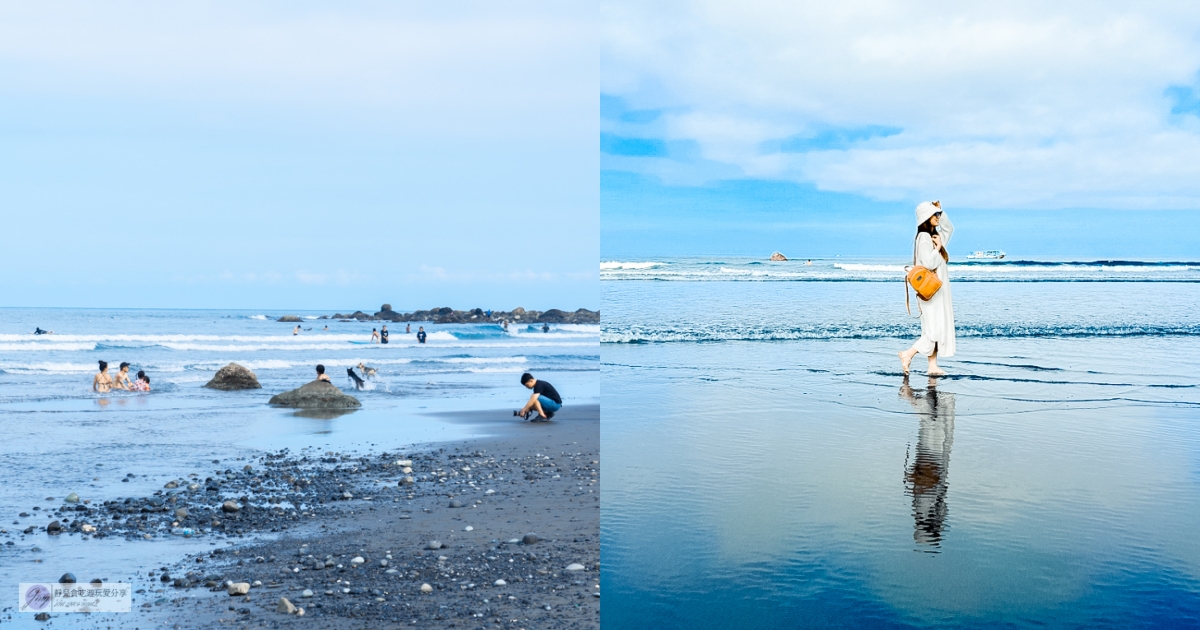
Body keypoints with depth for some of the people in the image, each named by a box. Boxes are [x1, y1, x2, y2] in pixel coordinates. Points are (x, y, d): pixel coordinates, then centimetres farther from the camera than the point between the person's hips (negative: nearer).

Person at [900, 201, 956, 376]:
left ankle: (933, 366, 7)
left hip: (938, 291, 10)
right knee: (935, 330, -12)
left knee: (936, 330, 7)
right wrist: (938, 247, -11)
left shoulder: (934, 235, 13)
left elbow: (949, 228, 31)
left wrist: (940, 211, 18)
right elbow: (929, 263, -25)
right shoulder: (924, 237, -15)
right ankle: (908, 355, -6)